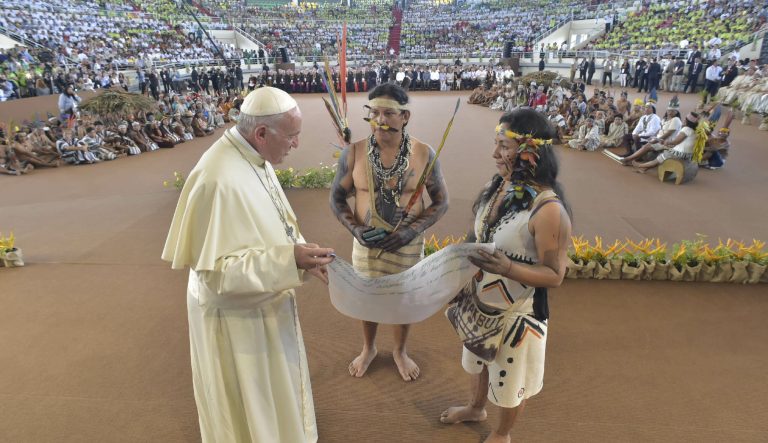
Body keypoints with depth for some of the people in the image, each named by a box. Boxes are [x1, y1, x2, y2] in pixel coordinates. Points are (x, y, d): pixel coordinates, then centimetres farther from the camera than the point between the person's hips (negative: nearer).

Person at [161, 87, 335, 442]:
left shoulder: (254, 157, -4)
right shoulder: (219, 180, -31)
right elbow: (218, 269, -28)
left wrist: (304, 256, -7)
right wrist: (289, 259, -34)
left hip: (263, 300, 9)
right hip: (236, 313, -8)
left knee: (269, 385, 29)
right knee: (246, 400, 17)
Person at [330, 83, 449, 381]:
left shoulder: (424, 154, -14)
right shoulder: (353, 153, -13)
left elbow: (441, 202, -5)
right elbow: (337, 198, -2)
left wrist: (412, 230, -20)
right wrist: (355, 229, -18)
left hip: (408, 244, 0)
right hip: (366, 242, 1)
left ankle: (400, 352, 48)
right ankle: (368, 349, 50)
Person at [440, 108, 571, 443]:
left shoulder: (548, 209, -28)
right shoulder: (496, 186, -7)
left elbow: (554, 275, -23)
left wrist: (508, 268, -39)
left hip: (517, 312, -6)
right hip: (479, 301, 7)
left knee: (510, 378, 20)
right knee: (480, 360, 30)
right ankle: (476, 408, 59)